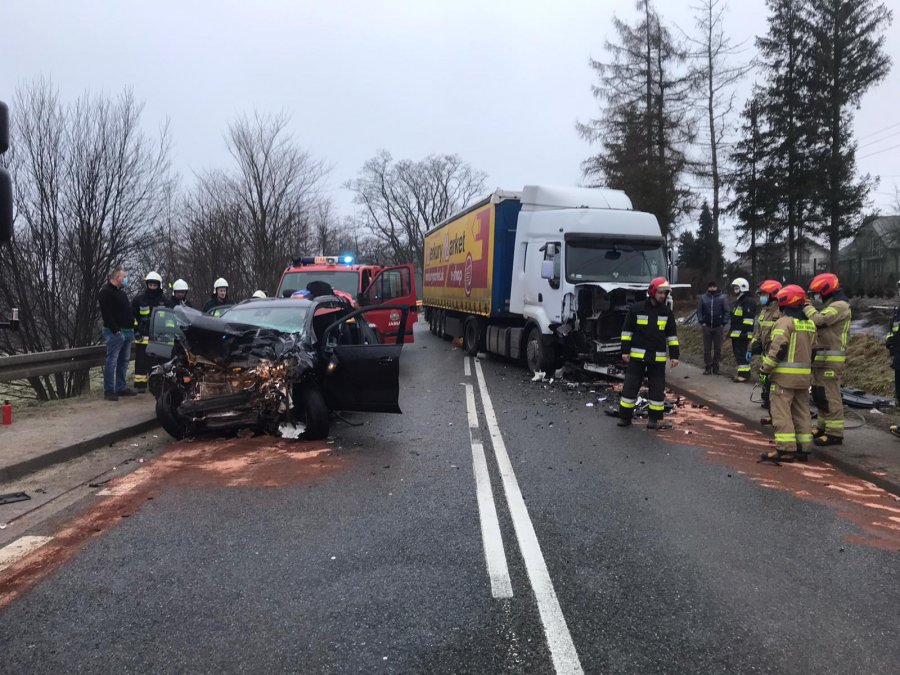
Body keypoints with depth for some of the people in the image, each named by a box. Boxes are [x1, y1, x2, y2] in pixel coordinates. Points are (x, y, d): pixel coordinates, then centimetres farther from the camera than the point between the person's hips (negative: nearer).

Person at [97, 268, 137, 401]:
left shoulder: (121, 292, 21)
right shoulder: (106, 292, -9)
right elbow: (106, 313, -17)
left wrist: (131, 326, 17)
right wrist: (115, 329, -22)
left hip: (127, 331, 10)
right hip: (115, 332, -10)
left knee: (124, 361, 12)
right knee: (112, 361, -8)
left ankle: (121, 387, 19)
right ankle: (109, 390, -5)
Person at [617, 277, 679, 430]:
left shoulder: (667, 312, 5)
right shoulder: (636, 308, -4)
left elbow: (672, 335, 10)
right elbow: (627, 330, -1)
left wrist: (674, 355, 6)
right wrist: (625, 350, -5)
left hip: (658, 357, 3)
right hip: (637, 356, -3)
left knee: (658, 389, 6)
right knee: (631, 386, 0)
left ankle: (655, 420, 15)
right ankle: (625, 417, 10)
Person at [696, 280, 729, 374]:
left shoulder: (723, 298, 0)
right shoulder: (703, 298, 3)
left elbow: (726, 311, -1)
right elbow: (699, 311, 4)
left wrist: (723, 323, -8)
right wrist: (701, 321, -5)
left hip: (718, 327, -1)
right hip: (707, 327, 1)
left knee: (717, 348, 6)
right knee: (707, 348, 4)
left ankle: (716, 366, 15)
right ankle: (708, 367, 9)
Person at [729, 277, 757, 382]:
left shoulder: (749, 301, -12)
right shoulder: (738, 301, 22)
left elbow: (748, 319, -20)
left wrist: (745, 332, -24)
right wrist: (731, 331, 26)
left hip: (742, 334, -11)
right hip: (736, 334, 11)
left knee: (742, 354, -11)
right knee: (738, 354, 14)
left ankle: (744, 374, -10)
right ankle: (743, 373, 21)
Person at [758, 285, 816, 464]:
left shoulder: (784, 322, -12)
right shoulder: (810, 324, 14)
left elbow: (777, 349, -19)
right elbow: (812, 350, 18)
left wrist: (765, 369, -12)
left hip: (784, 375, -8)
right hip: (804, 375, 8)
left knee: (781, 412, -6)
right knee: (801, 412, 12)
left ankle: (785, 449, -10)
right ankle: (803, 448, 16)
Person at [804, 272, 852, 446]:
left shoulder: (840, 306, -12)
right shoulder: (830, 306, 22)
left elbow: (819, 320, -24)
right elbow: (819, 324, 15)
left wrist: (807, 306, -9)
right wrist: (808, 307, 4)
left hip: (830, 360, -10)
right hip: (821, 358, 11)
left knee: (830, 396, -9)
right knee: (819, 394, 16)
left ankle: (835, 433, -5)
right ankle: (824, 427, 27)